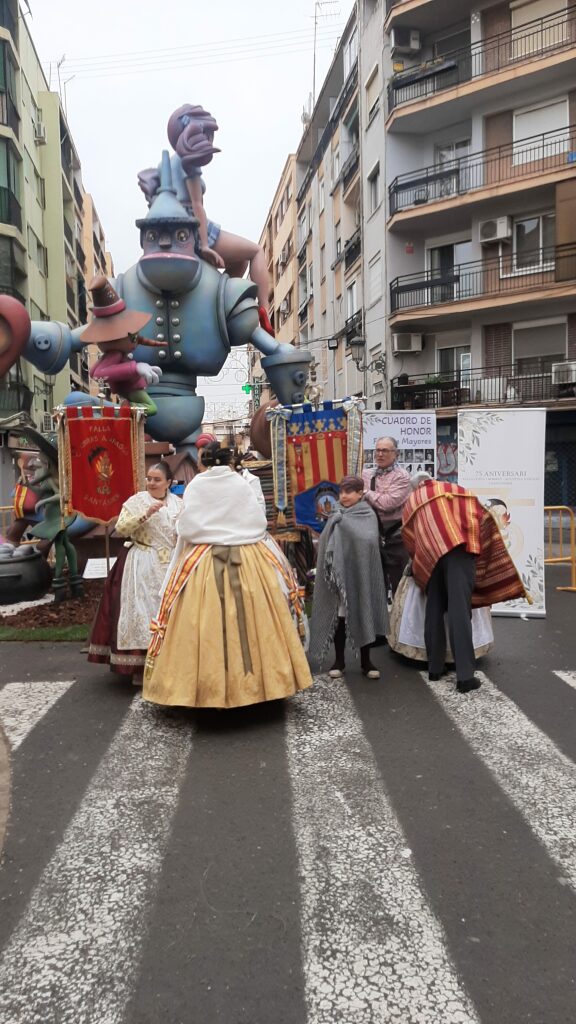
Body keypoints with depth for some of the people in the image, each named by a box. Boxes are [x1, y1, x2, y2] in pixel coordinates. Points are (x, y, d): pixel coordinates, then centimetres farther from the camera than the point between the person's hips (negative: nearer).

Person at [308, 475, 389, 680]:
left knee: (363, 616, 5)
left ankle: (365, 661, 17)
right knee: (338, 616, 7)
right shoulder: (336, 517, 8)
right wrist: (331, 569, -11)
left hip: (360, 574, -2)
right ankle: (339, 660, 18)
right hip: (338, 573, 3)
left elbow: (367, 540, -19)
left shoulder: (368, 516, -2)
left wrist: (342, 522, -20)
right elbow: (325, 544, 3)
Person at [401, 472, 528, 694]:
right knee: (459, 611, -8)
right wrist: (475, 543, 20)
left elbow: (409, 537, 23)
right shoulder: (455, 490, 25)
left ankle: (434, 668, 17)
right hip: (458, 548, -2)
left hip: (429, 556, 2)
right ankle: (465, 675, -12)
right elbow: (480, 514, 15)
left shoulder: (412, 502, 29)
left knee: (434, 611, 13)